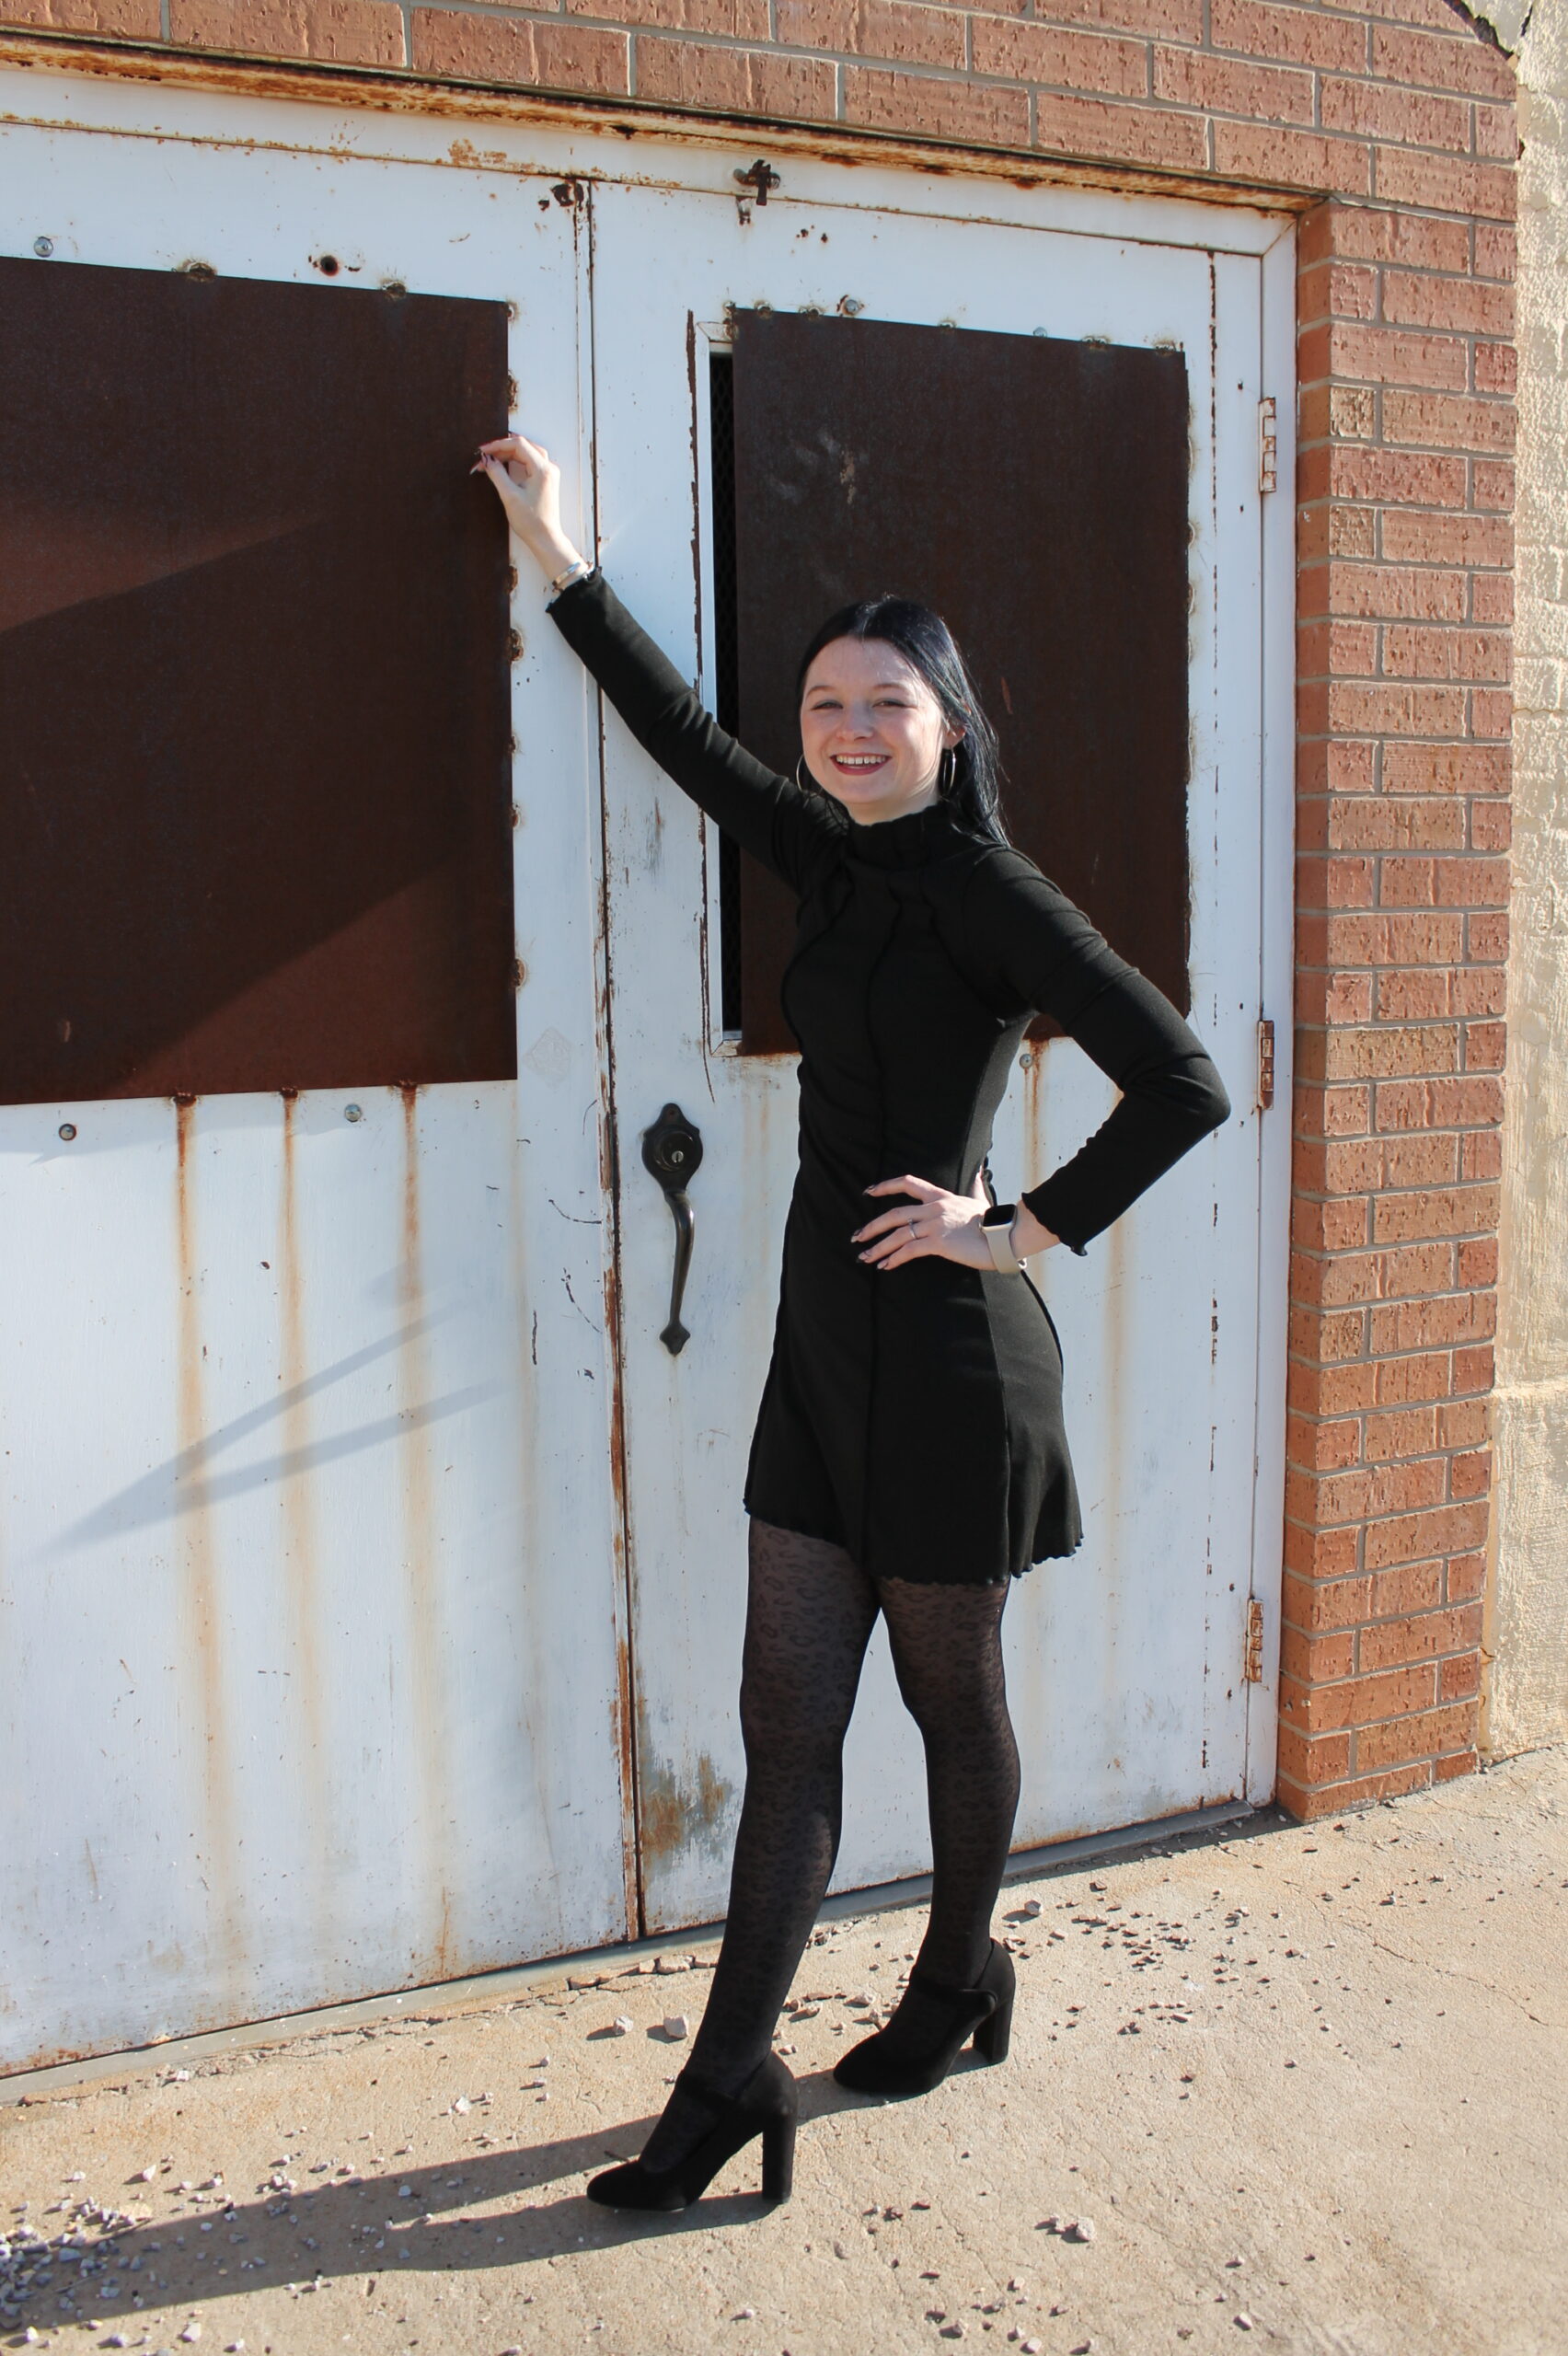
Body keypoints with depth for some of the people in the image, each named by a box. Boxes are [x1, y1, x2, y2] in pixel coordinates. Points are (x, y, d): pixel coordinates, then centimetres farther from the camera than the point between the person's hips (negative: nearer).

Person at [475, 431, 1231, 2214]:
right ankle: (731, 2078, 16)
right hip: (823, 1352, 7)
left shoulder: (985, 891, -13)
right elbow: (689, 742, 20)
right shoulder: (836, 864, 8)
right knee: (787, 1726, 8)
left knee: (950, 1699, 13)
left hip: (940, 1359, -7)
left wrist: (1024, 1231, -14)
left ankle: (957, 1983, 37)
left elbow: (1181, 1085, -20)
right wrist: (555, 555, 25)